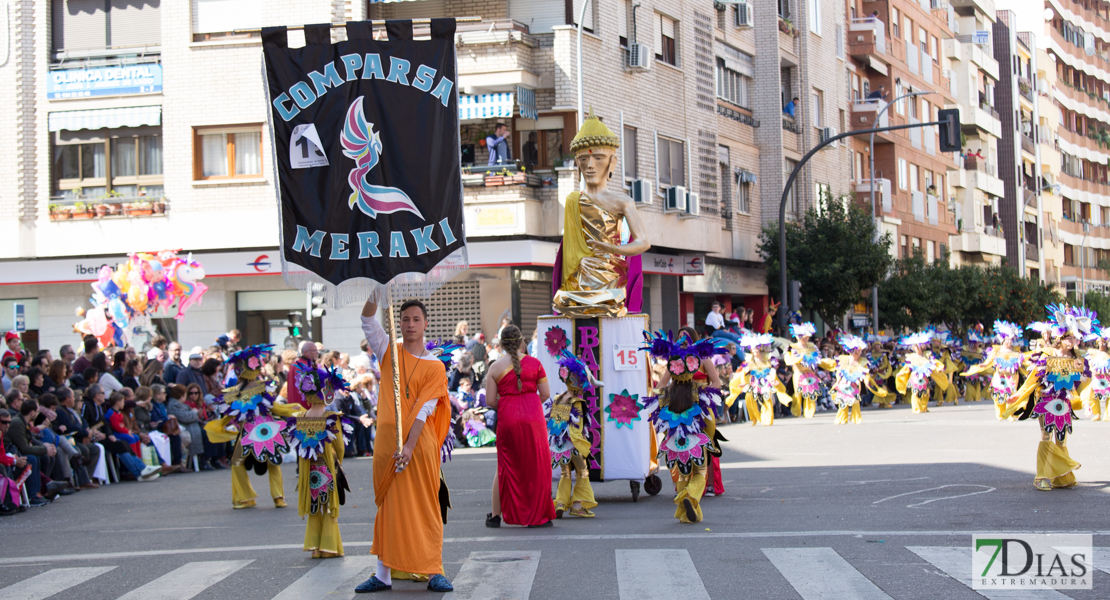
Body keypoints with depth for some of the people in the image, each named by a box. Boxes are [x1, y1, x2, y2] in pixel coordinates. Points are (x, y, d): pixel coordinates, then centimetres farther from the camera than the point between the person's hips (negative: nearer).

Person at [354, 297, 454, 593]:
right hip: (386, 442, 2)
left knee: (425, 507, -1)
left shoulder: (435, 366, 2)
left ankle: (434, 572, 3)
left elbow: (424, 409, -8)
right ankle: (383, 574, 11)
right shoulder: (390, 353, 11)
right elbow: (368, 321, -1)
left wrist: (409, 445, -18)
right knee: (387, 507, 6)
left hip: (420, 444, -2)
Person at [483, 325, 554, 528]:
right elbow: (546, 394, 4)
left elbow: (490, 401, 0)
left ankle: (495, 515, 15)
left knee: (506, 466, 11)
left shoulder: (495, 367, 2)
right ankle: (538, 516, 9)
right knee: (537, 466, 8)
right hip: (533, 418, 0)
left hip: (507, 420, 1)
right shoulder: (534, 363, 3)